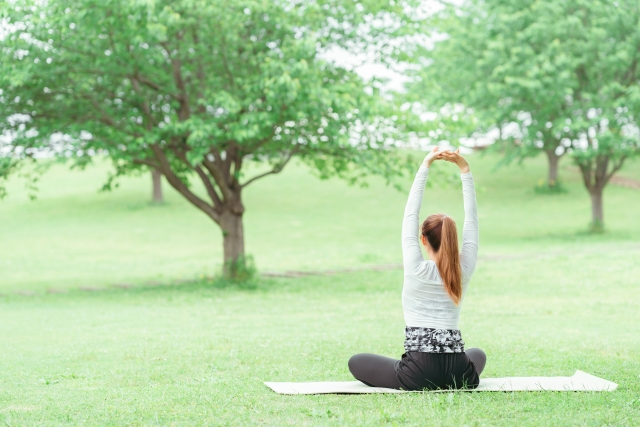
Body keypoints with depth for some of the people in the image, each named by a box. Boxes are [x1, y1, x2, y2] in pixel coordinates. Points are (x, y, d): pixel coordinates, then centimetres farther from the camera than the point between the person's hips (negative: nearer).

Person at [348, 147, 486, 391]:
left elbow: (410, 214, 1)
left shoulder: (416, 269, -5)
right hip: (458, 374, 4)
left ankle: (410, 384, 7)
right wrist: (464, 169, 5)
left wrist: (425, 166, 2)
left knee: (356, 362, 20)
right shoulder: (464, 271, 3)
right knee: (478, 355, 41)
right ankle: (446, 386, 19)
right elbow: (471, 219, 8)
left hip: (418, 374, -4)